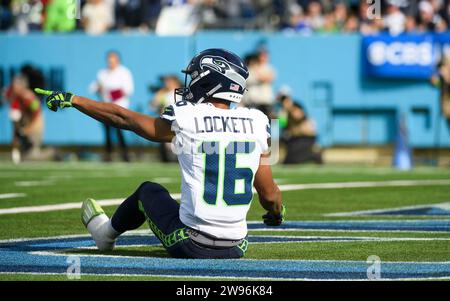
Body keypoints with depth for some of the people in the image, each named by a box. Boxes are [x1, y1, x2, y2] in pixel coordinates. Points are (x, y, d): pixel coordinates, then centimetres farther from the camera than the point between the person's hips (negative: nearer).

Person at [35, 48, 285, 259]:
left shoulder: (185, 121, -8)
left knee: (149, 190, 28)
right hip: (236, 247, 2)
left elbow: (122, 117, 5)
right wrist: (277, 213, 30)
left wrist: (72, 100, 18)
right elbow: (270, 195, 5)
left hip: (192, 246, -2)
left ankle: (107, 232, 51)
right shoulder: (255, 123, 0)